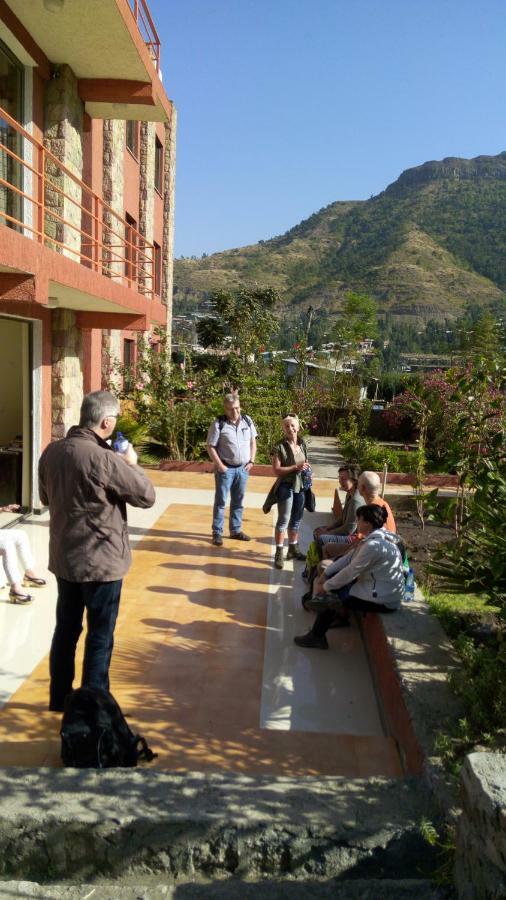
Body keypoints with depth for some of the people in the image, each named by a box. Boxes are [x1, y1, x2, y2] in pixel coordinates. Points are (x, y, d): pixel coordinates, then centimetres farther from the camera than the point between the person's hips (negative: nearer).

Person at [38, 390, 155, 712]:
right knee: (100, 635, 8)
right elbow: (147, 496, -13)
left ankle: (59, 697, 33)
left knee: (66, 628, 20)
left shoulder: (51, 452, -2)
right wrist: (131, 464, 1)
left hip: (63, 557, 7)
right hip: (101, 561, -7)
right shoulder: (104, 459, -24)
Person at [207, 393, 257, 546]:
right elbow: (211, 447, -10)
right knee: (220, 501, 2)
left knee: (238, 502, 14)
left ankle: (236, 530, 25)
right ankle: (217, 533, 11)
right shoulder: (219, 424, -11)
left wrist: (251, 461, 3)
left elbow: (253, 442, 12)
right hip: (225, 469, -4)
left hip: (243, 468, 4)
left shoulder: (247, 421, 3)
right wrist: (220, 465, -14)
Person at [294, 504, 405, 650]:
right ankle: (341, 614, 25)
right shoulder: (375, 536, 2)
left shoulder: (374, 545, -28)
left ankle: (317, 636, 16)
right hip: (378, 586, 9)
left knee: (331, 594, -2)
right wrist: (326, 573, 1)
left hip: (383, 600, -9)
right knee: (334, 576, 9)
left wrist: (326, 587, -9)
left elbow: (350, 572, -21)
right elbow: (349, 557, 6)